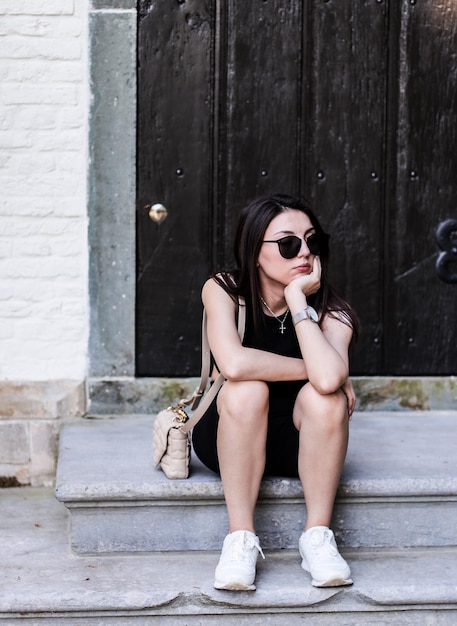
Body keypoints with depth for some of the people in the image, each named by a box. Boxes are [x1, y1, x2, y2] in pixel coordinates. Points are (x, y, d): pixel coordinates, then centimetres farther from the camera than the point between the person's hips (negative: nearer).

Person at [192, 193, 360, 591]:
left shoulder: (329, 311, -15)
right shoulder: (223, 291, -16)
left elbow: (327, 379, -37)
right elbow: (234, 364, -35)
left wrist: (296, 298, -30)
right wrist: (313, 369, -25)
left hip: (300, 441, 1)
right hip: (229, 437, -1)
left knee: (325, 396, -30)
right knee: (247, 390, -33)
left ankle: (318, 536, -20)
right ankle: (241, 540, -26)